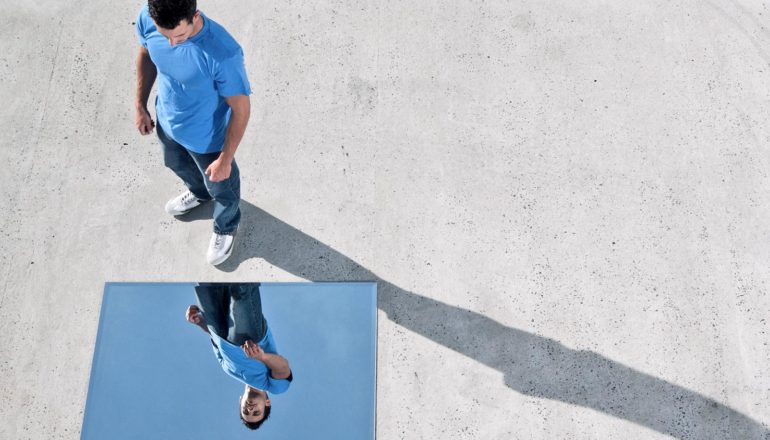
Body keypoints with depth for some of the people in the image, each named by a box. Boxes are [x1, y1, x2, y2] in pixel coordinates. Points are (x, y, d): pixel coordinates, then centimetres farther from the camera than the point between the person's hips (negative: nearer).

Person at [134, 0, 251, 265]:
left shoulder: (223, 54, -42)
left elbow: (241, 108, -27)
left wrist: (226, 159, -18)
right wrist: (140, 106, 7)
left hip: (207, 138, -5)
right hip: (167, 122, 5)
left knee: (220, 186, 25)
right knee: (177, 165, 36)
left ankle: (226, 228, 58)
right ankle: (199, 193, 71)